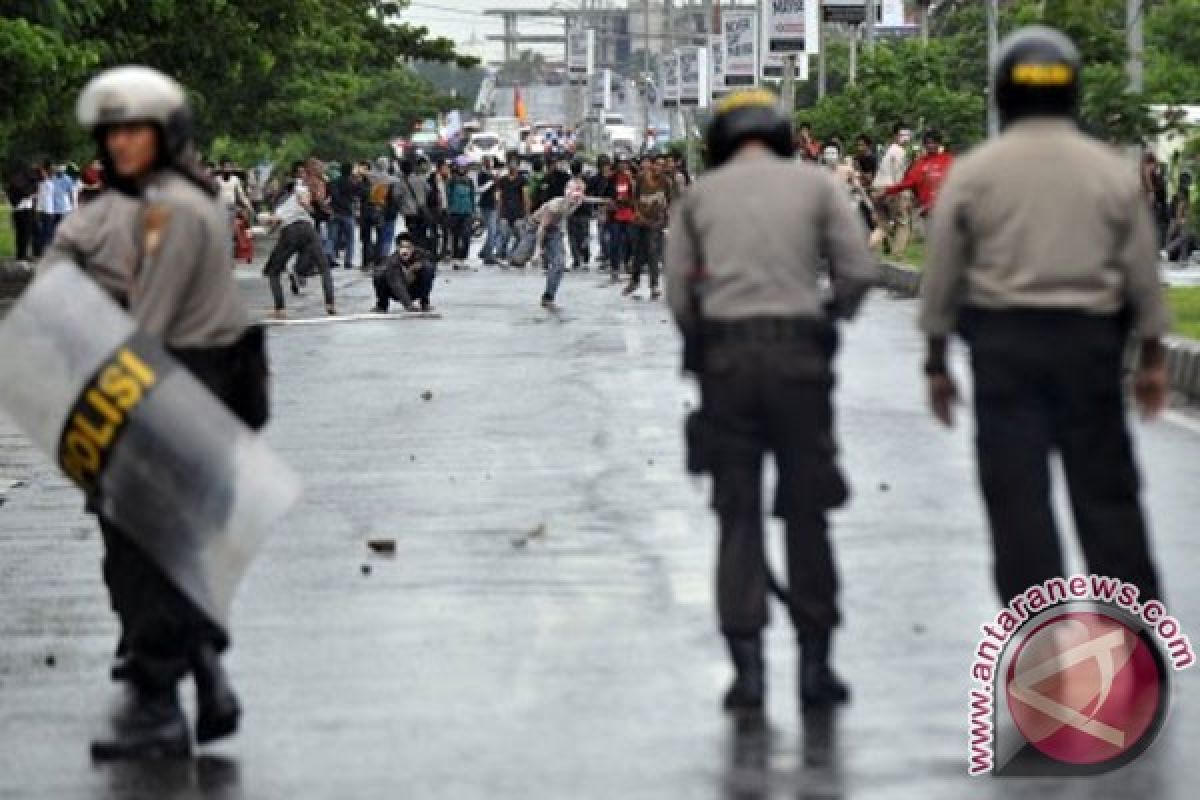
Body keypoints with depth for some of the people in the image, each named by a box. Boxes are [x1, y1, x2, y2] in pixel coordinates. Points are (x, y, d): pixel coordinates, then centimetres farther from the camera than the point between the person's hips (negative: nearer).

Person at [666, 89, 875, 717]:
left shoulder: (699, 195, 9)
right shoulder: (815, 183, 7)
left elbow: (678, 291, 4)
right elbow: (858, 269, -1)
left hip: (724, 356, 1)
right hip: (799, 354, 0)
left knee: (738, 513, 5)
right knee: (806, 512, 8)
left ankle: (747, 668, -2)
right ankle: (815, 665, 10)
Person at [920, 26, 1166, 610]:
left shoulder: (973, 173, -1)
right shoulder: (1111, 172, 3)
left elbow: (941, 277, 1)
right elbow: (1143, 274, 5)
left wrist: (937, 363, 10)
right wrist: (1152, 359, 14)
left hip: (1003, 343, -1)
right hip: (1090, 341, 1)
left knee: (1018, 496, 0)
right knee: (1106, 491, 7)